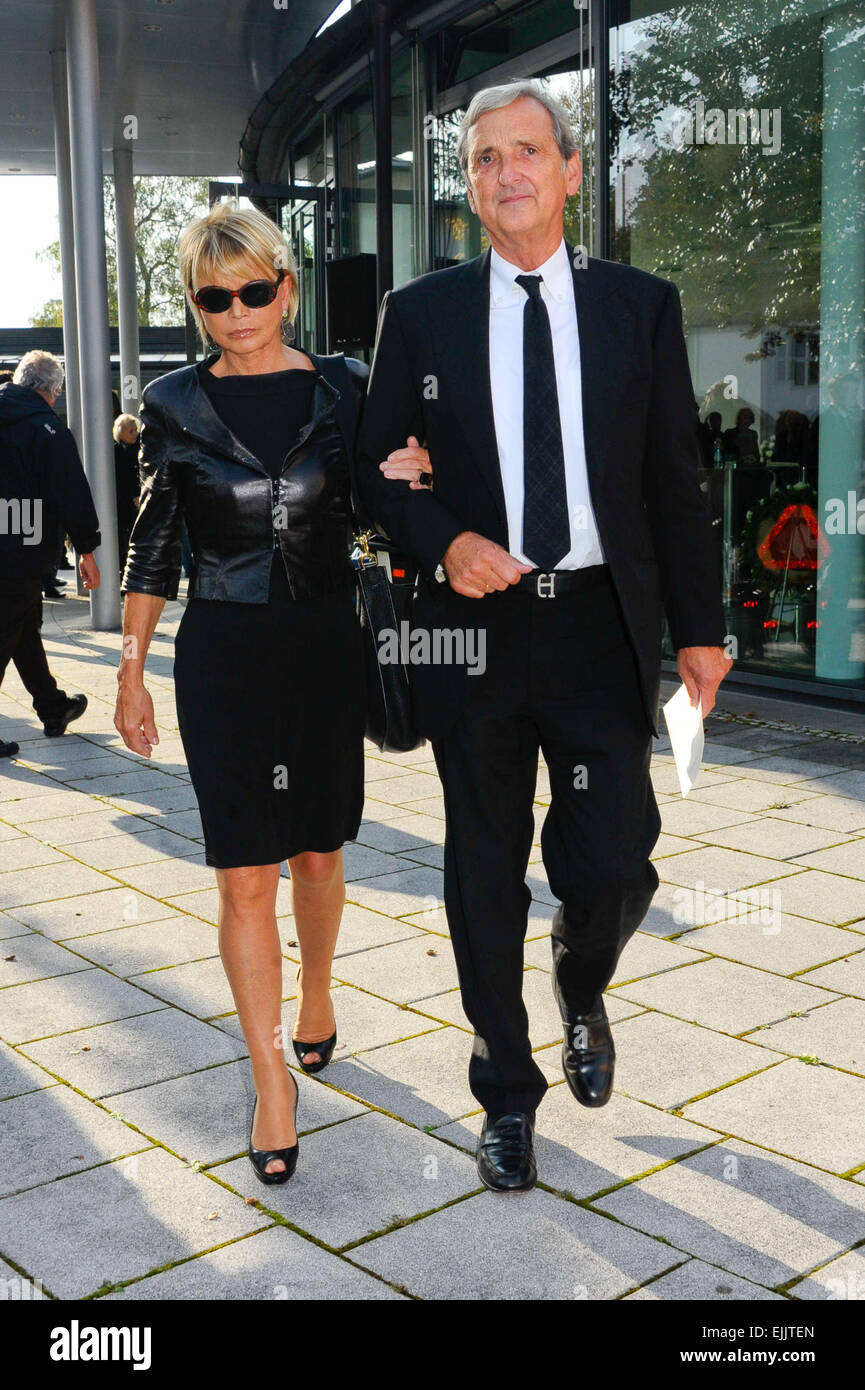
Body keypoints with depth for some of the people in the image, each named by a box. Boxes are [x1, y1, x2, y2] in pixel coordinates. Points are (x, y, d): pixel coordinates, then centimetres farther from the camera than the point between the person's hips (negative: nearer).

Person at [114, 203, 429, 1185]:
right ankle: (272, 1082, 6)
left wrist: (411, 476, -13)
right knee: (245, 875, -5)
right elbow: (154, 542, 5)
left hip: (327, 644, 2)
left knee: (318, 852, 15)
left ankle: (314, 997, 42)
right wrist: (131, 673, 4)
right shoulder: (175, 403, 1)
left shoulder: (344, 389, 3)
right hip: (222, 654, -1)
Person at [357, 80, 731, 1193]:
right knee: (485, 872, 10)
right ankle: (507, 1094, 30)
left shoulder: (641, 305, 6)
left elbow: (674, 477, 5)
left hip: (603, 625, 0)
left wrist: (699, 625, 2)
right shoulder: (419, 311, 5)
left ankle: (581, 992, 33)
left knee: (612, 867, -6)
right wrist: (444, 544, -12)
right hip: (474, 622, 1)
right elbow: (378, 466, 7)